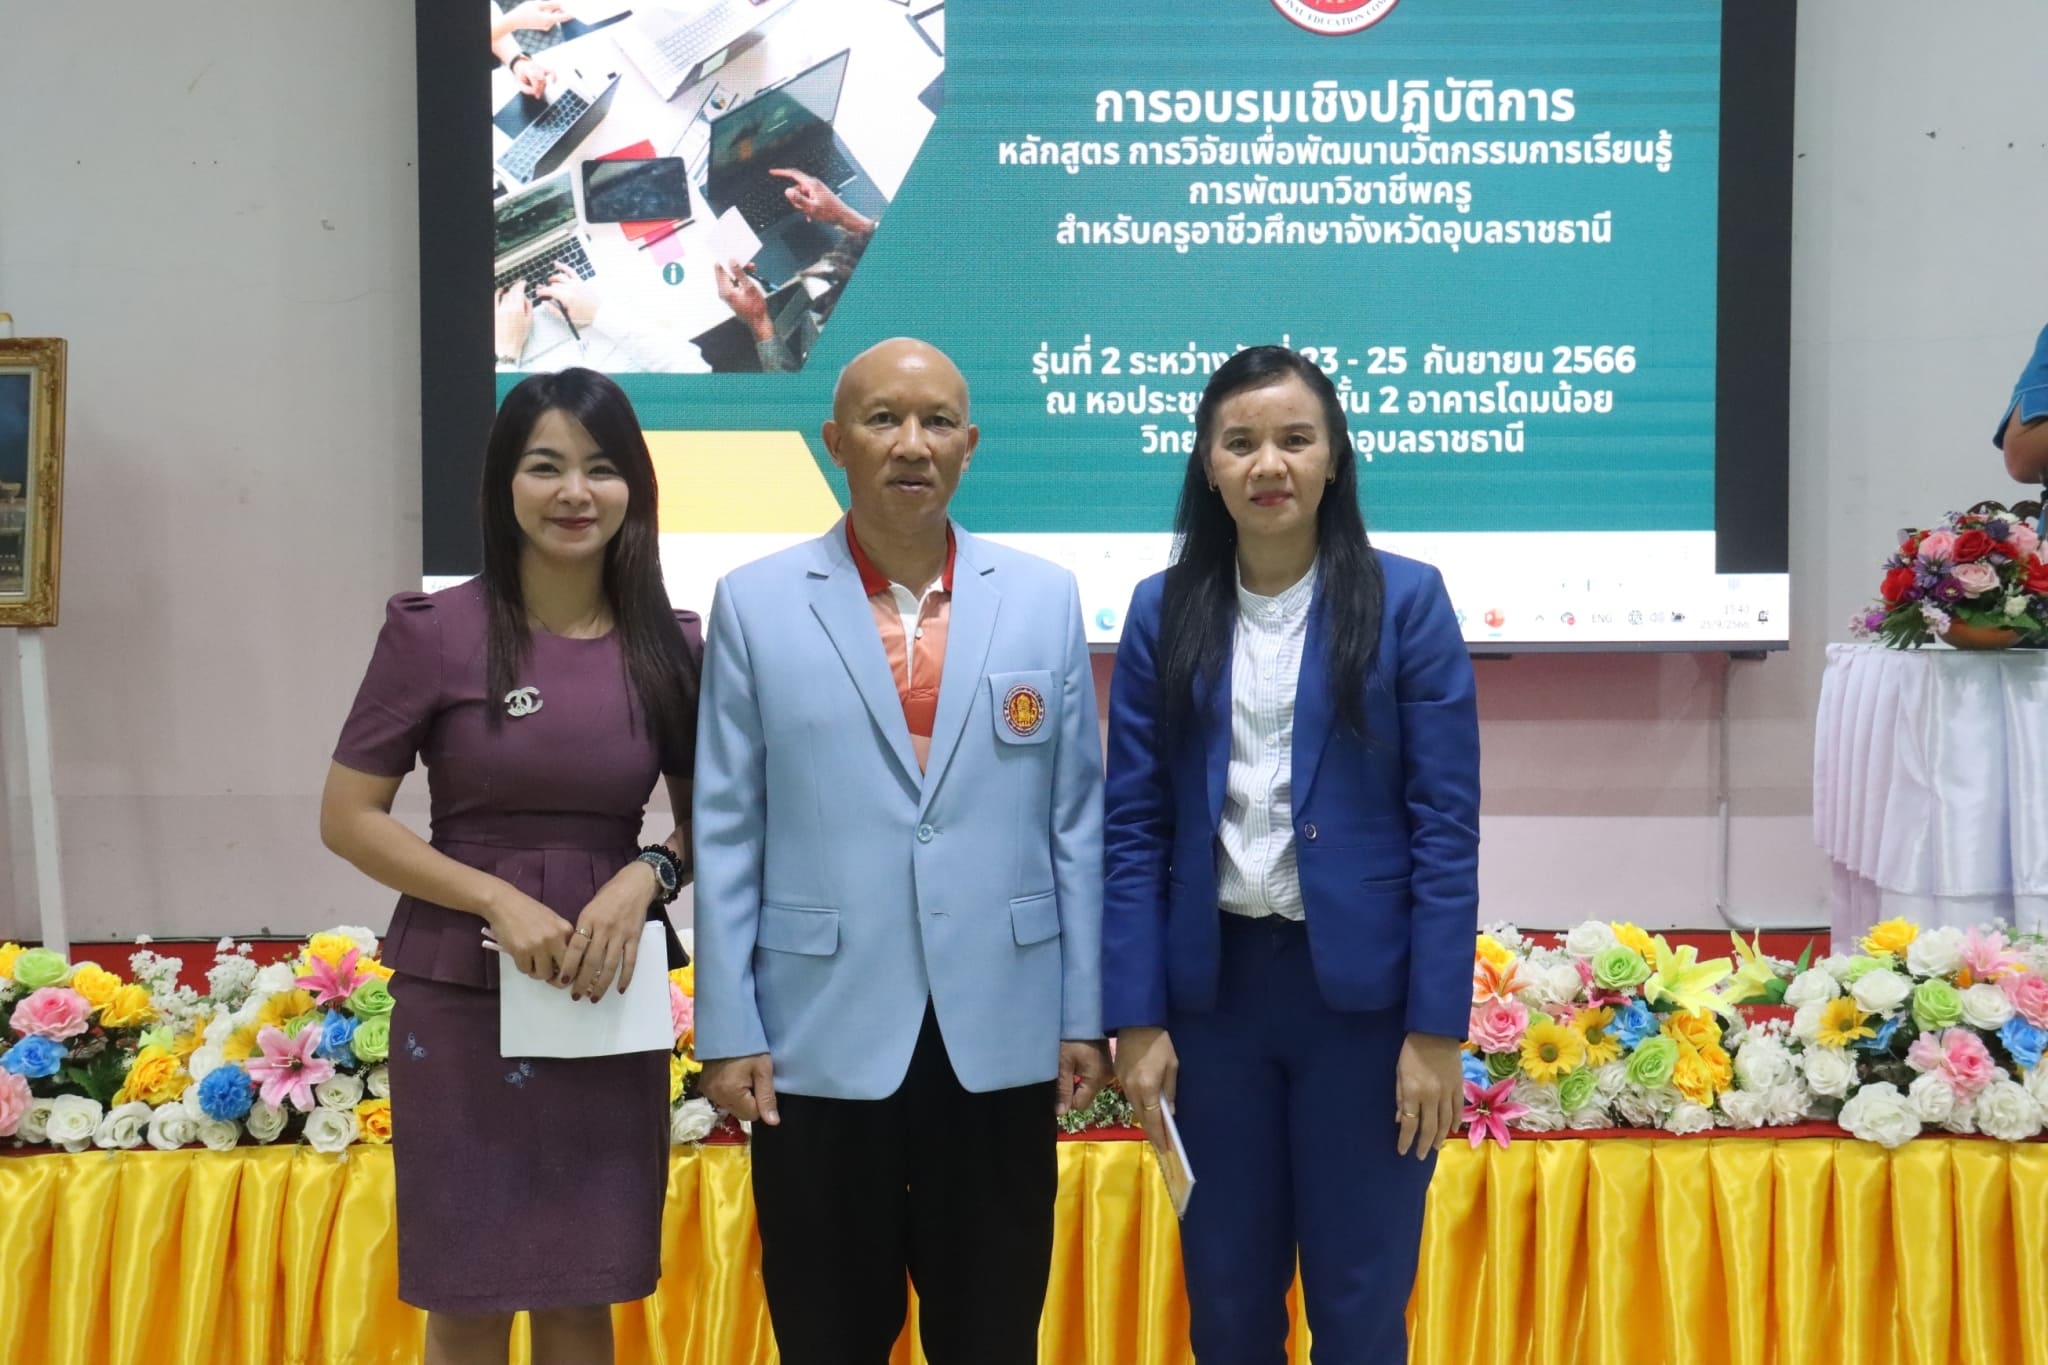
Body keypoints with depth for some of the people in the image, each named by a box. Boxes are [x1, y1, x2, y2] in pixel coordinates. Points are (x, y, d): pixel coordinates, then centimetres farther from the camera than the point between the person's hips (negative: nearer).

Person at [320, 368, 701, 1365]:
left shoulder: (670, 645, 2)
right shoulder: (434, 631, -7)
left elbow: (705, 818, 11)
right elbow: (347, 818, -5)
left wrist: (646, 876, -10)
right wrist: (498, 899, -16)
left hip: (607, 1000, 3)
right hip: (461, 997, -2)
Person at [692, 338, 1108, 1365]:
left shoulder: (1045, 598, 5)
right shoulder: (756, 604, 1)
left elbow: (1076, 820, 5)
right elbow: (726, 833, 0)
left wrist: (1085, 1012, 3)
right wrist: (729, 1029, -4)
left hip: (1002, 1037, 1)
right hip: (822, 1040, -1)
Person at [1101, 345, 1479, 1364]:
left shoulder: (1406, 601, -3)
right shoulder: (1163, 612, 3)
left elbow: (1447, 824, -5)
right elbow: (1131, 826, 2)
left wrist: (1437, 1027, -9)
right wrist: (1135, 1017, -3)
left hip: (1359, 986, -2)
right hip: (1211, 983, 2)